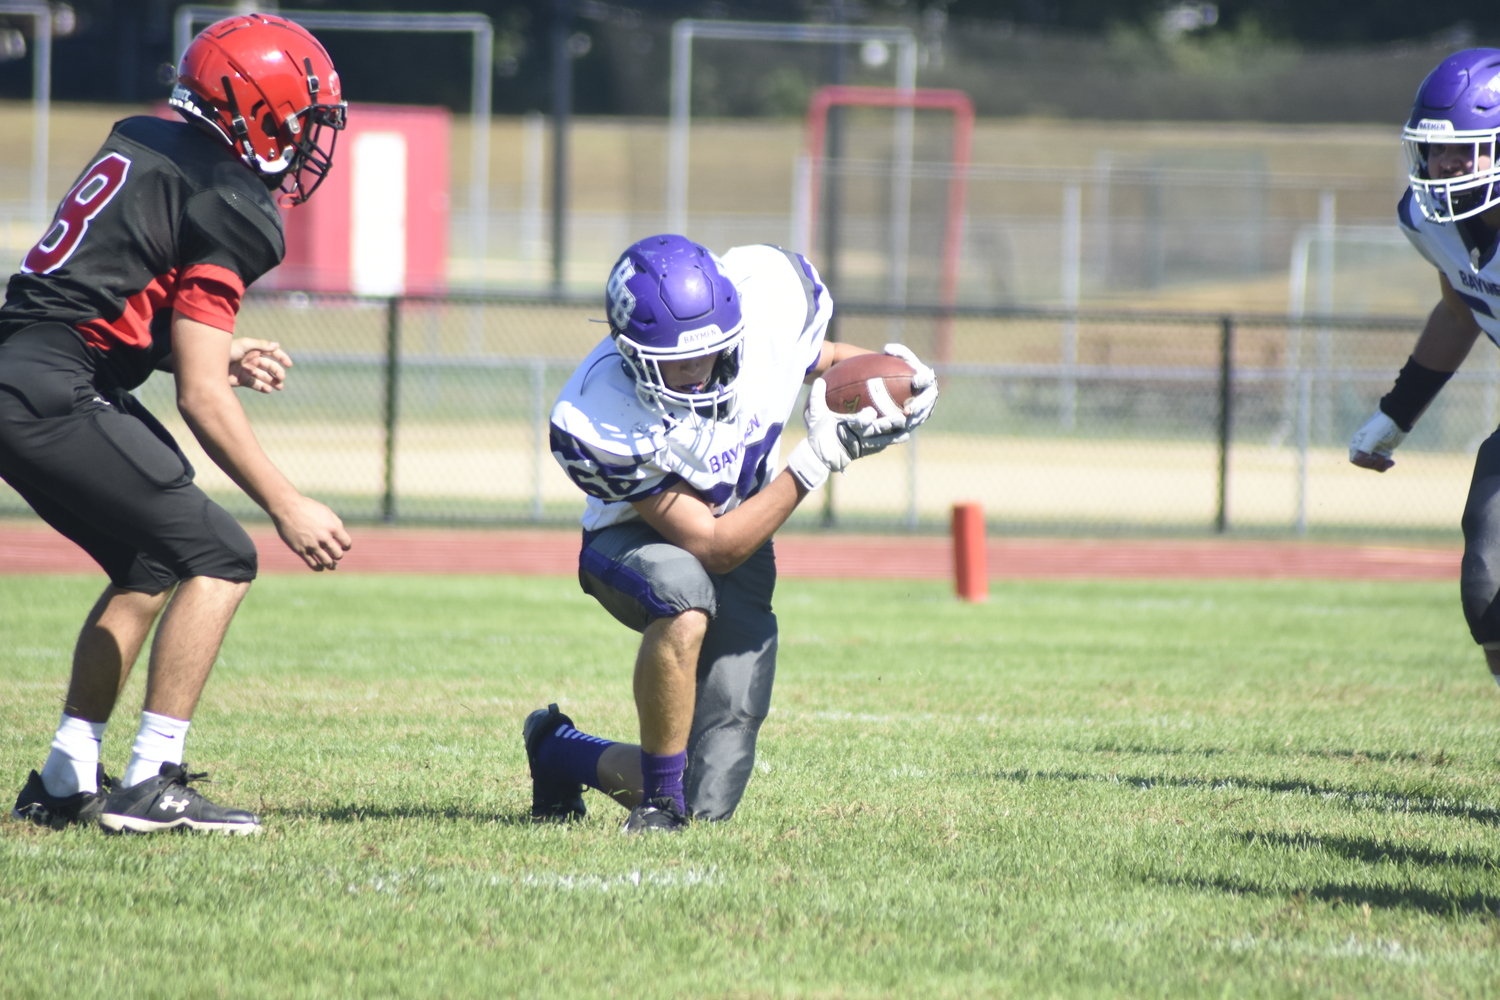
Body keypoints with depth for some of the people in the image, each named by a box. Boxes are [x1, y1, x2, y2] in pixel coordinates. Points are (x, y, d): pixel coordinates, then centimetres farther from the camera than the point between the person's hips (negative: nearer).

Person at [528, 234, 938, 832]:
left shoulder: (769, 292, -22)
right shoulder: (599, 422, -34)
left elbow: (823, 358, 4)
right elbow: (711, 548, -29)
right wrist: (819, 458, -35)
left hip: (741, 545, 4)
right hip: (634, 543, -4)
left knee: (708, 805, -4)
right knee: (684, 591, -45)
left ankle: (559, 754, 27)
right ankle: (660, 796, -23)